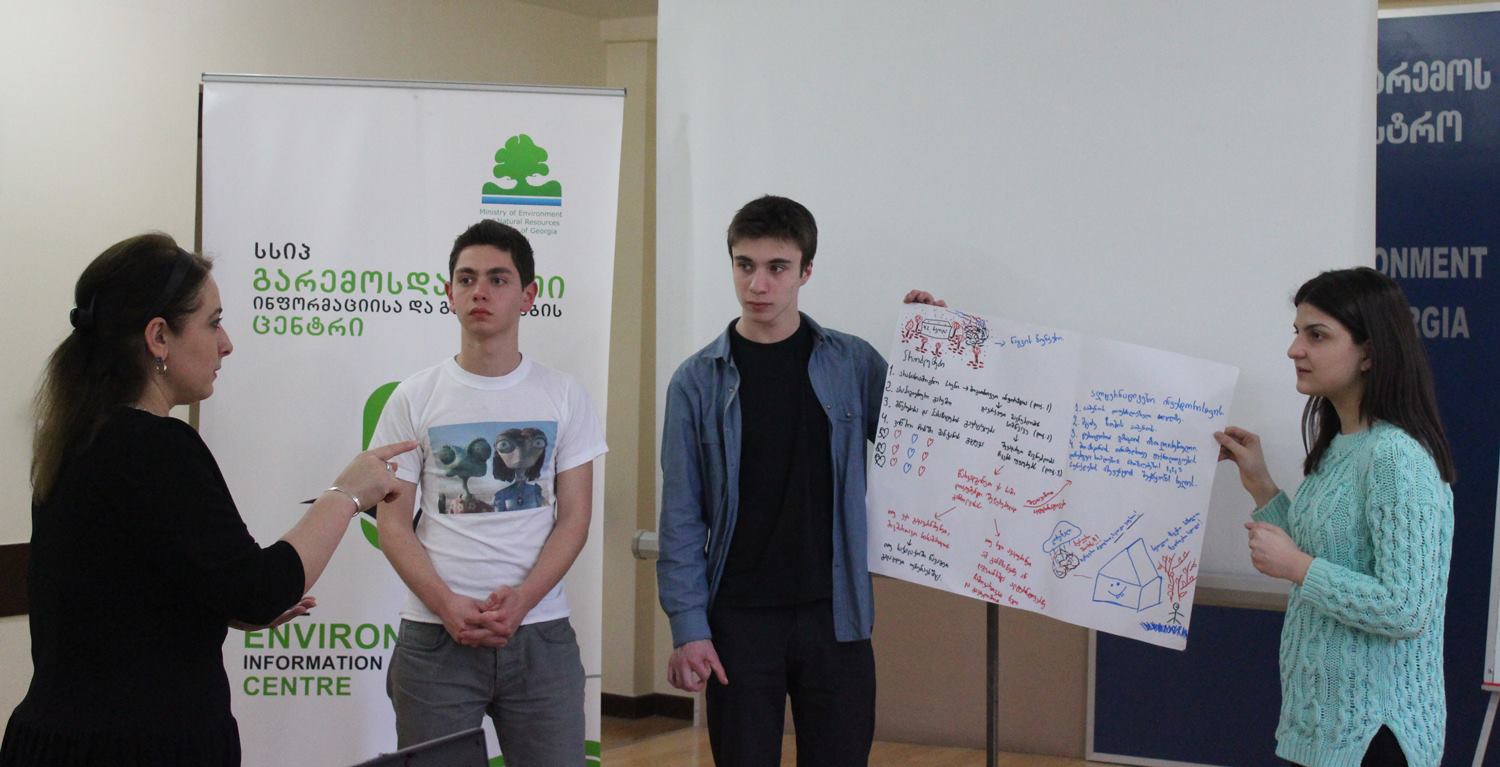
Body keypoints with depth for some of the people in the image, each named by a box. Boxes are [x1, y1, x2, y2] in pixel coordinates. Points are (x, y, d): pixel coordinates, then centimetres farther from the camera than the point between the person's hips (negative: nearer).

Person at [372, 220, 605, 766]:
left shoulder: (563, 397, 5)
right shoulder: (414, 399, 4)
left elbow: (574, 517, 3)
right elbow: (393, 522, 2)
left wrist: (521, 599, -13)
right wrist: (447, 604, -13)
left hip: (541, 635, 1)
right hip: (434, 637, 0)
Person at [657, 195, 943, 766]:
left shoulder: (854, 364, 3)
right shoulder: (698, 381, 0)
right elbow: (681, 516, -1)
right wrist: (688, 627, -7)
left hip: (834, 615, 1)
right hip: (740, 619, -1)